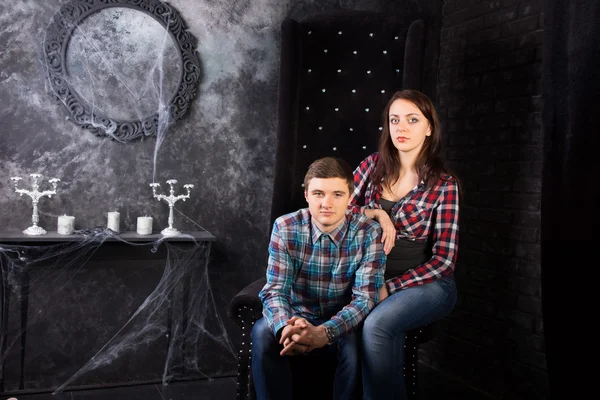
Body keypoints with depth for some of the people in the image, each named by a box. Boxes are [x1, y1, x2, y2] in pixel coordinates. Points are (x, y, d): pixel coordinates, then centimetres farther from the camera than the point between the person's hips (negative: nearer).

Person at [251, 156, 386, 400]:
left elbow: (365, 298, -21)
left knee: (358, 342, -33)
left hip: (343, 323, -1)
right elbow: (274, 290, -16)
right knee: (263, 333, -29)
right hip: (298, 317, 1)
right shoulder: (285, 228, -12)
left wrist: (324, 332, -39)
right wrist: (286, 327, -39)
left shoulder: (368, 233, -15)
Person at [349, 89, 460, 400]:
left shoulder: (444, 185, -8)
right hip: (373, 280, 3)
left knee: (376, 325, -31)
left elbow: (443, 259, -9)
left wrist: (389, 287, -16)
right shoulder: (373, 165, 1)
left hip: (427, 284, -3)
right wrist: (374, 213, -16)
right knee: (385, 333, -28)